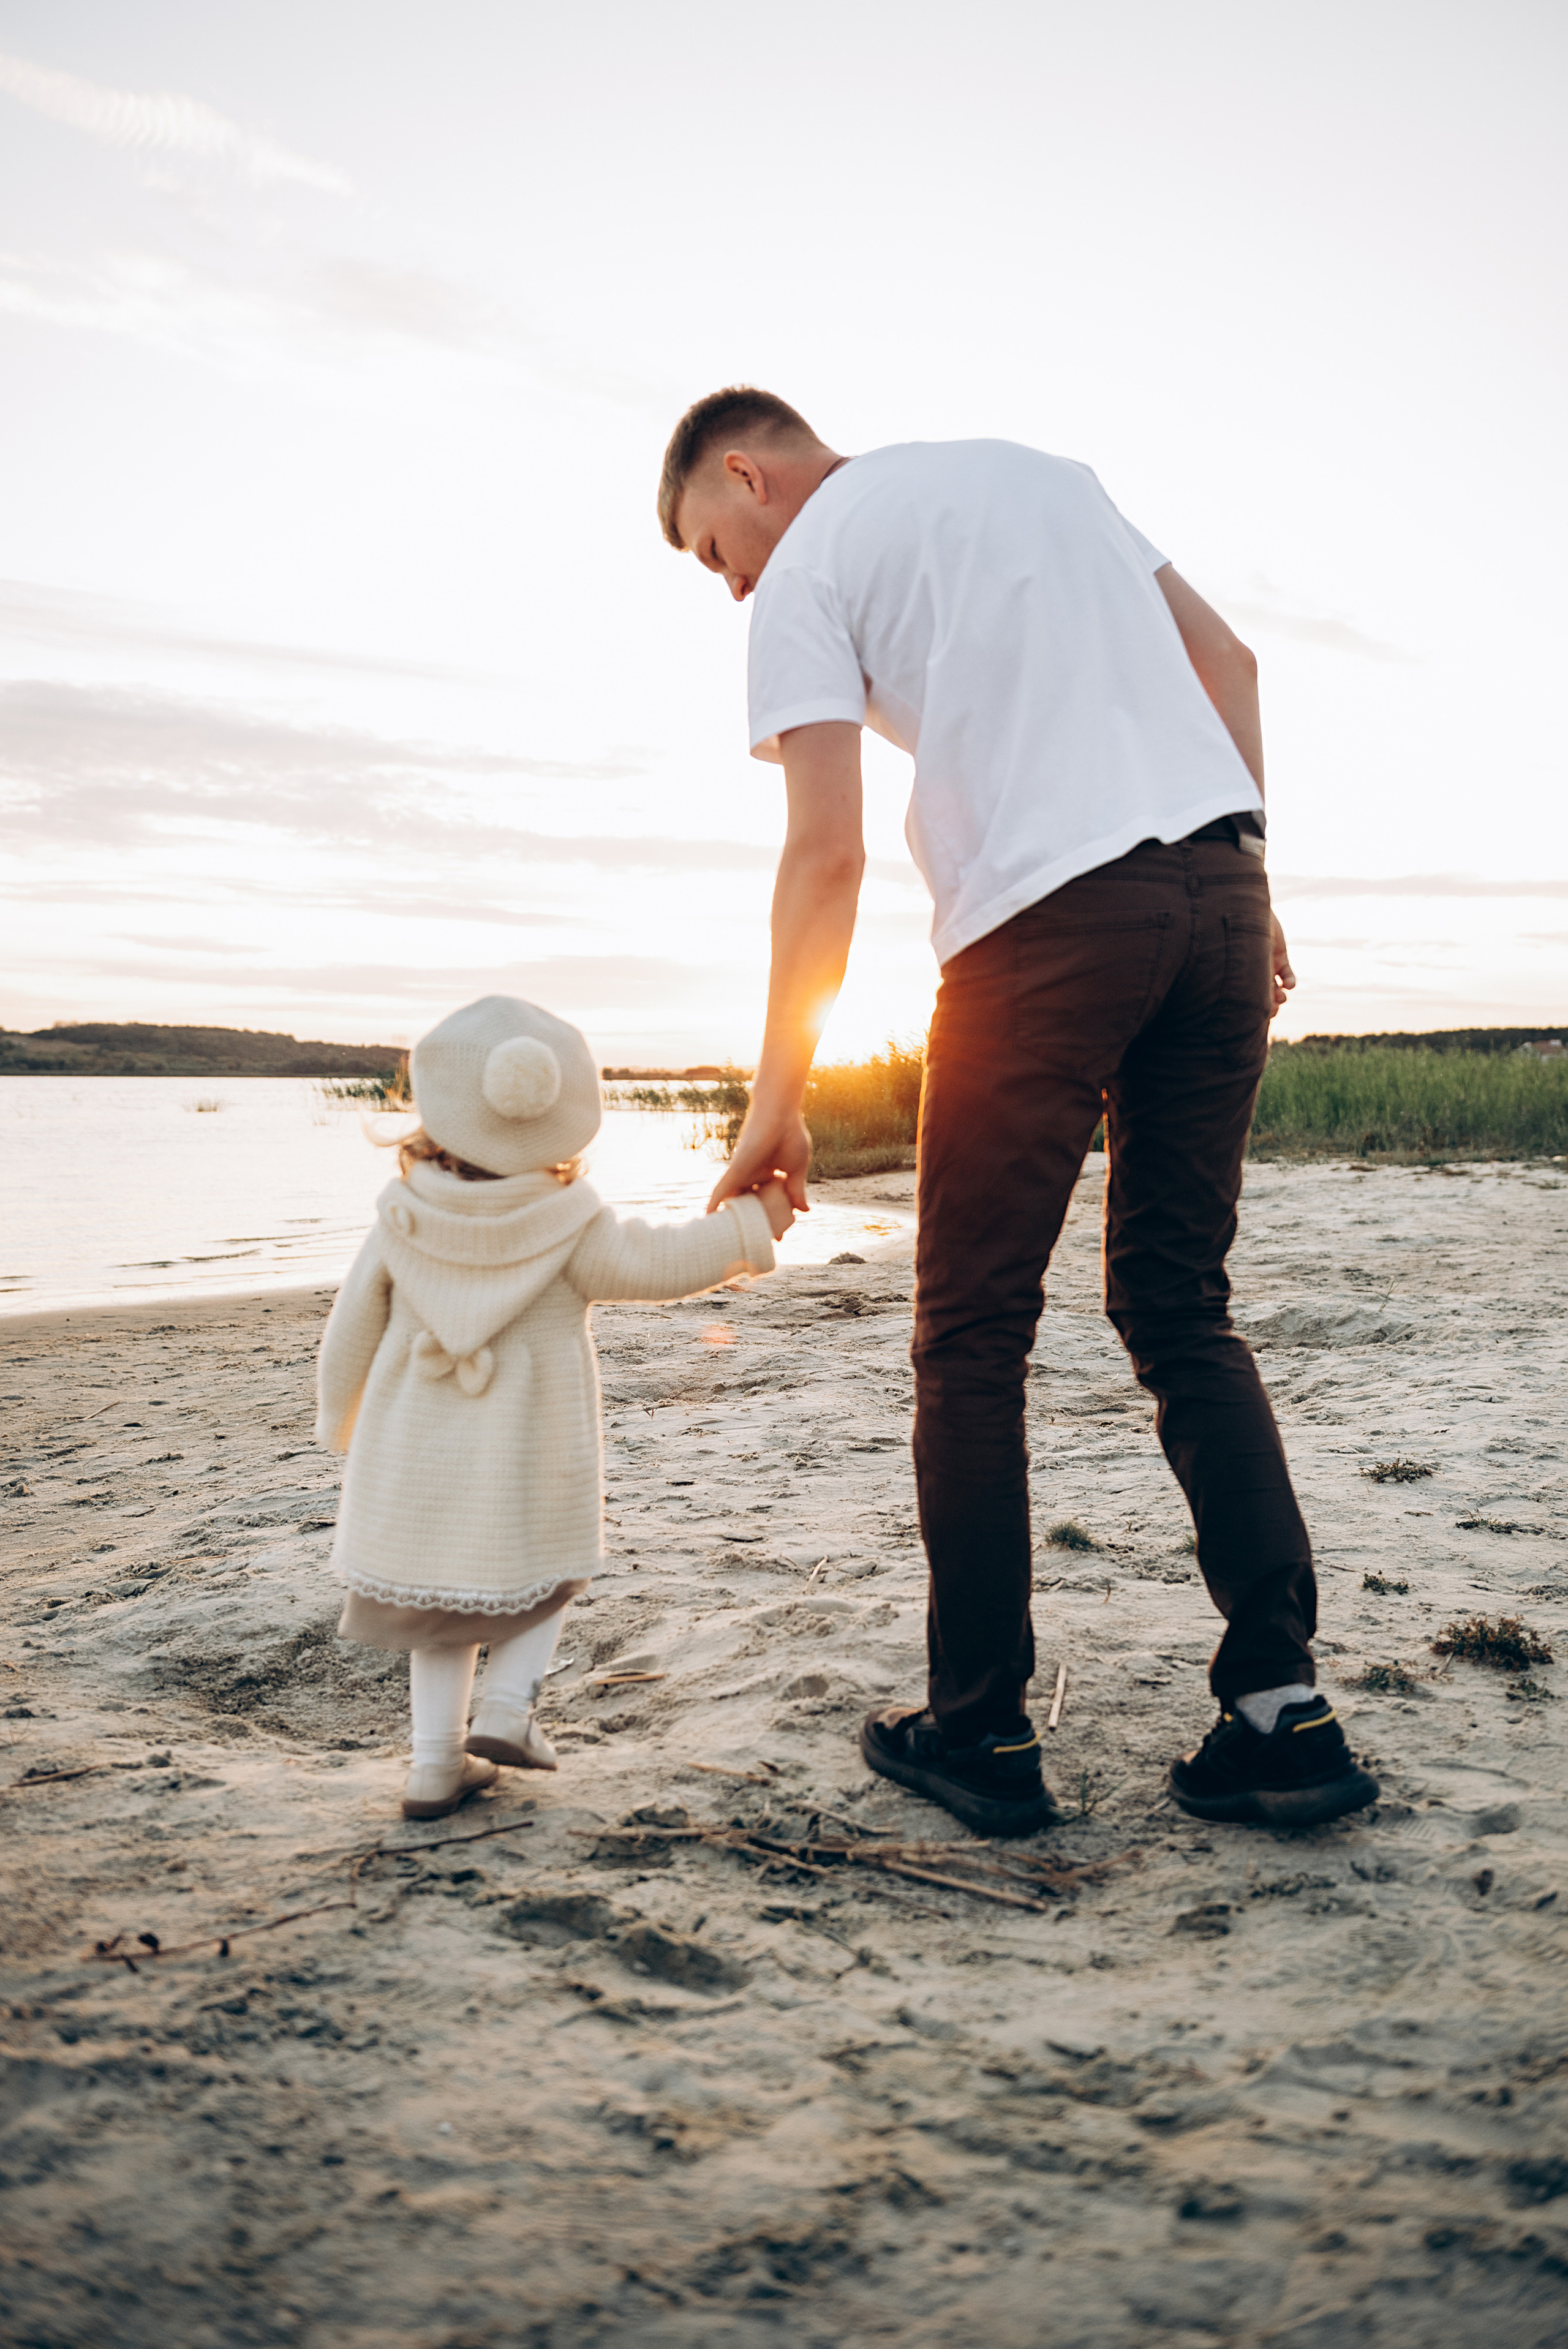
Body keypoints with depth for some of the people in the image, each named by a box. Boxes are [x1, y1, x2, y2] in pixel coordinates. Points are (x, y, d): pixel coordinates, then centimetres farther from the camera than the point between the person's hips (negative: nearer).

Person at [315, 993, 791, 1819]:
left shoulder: (401, 1225, -5)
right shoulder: (569, 1231, -14)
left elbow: (350, 1334, 2)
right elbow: (662, 1262, -10)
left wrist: (342, 1424, 18)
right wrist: (752, 1224, 1)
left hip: (413, 1463, 3)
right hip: (524, 1469, -3)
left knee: (438, 1598, 18)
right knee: (544, 1575, 22)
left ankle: (436, 1762, 13)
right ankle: (507, 1707, 5)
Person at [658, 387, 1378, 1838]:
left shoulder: (808, 569, 6)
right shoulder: (1036, 467, 26)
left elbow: (828, 856, -6)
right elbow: (1228, 662, 21)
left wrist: (777, 1099, -2)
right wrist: (1239, 898, 19)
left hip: (1047, 918, -6)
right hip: (1219, 886, 7)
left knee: (972, 1339, 4)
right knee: (1182, 1312, 11)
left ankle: (982, 1732, 9)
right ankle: (1284, 1711, 5)